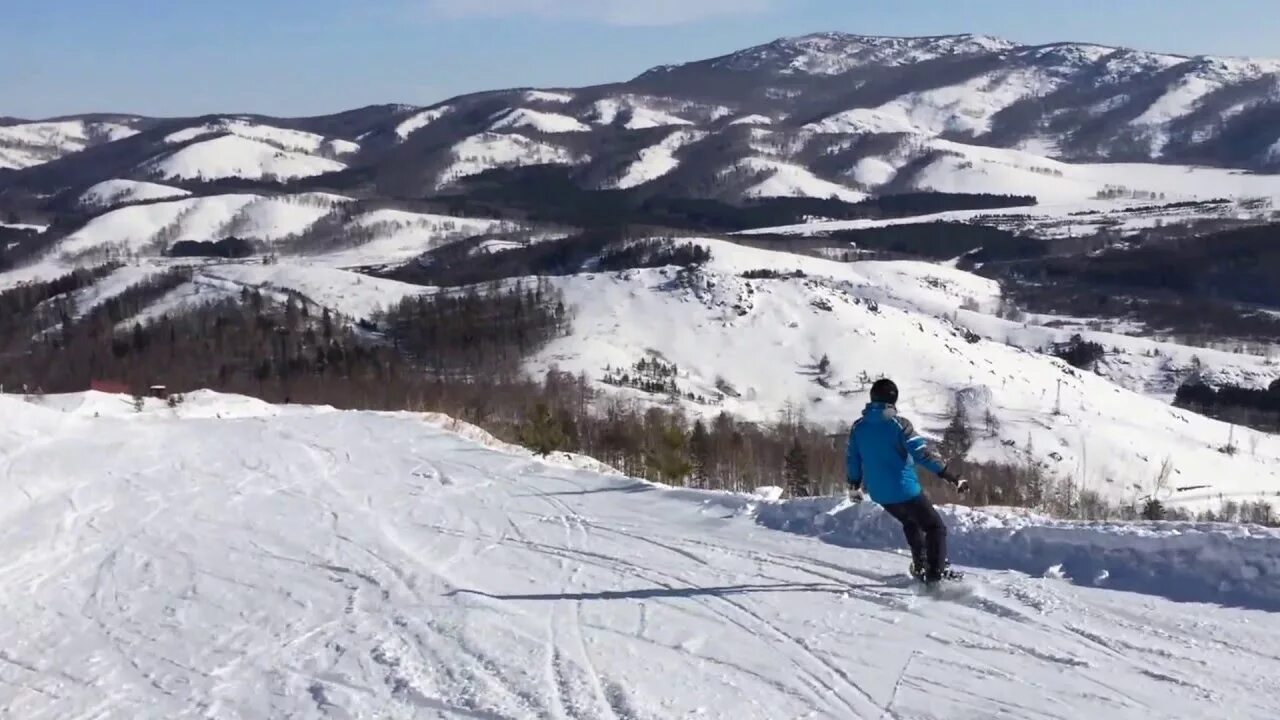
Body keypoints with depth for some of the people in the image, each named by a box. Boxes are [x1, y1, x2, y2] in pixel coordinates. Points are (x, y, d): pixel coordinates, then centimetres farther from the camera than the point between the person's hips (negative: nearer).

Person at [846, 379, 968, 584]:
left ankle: (920, 566, 29)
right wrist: (952, 477, -19)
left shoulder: (858, 427, 2)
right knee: (935, 527, 8)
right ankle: (936, 574, -2)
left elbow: (852, 459, 11)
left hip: (879, 494, 6)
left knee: (911, 523, 31)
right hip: (904, 490, -6)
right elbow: (923, 453, -21)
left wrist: (854, 487, 27)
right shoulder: (897, 423, -15)